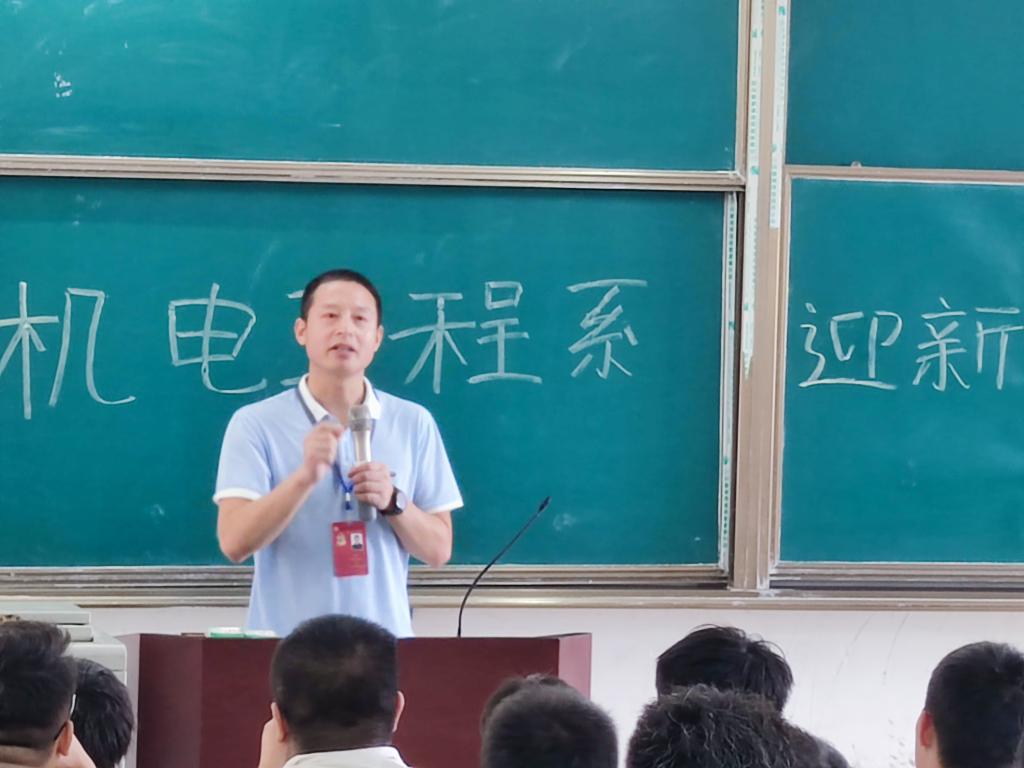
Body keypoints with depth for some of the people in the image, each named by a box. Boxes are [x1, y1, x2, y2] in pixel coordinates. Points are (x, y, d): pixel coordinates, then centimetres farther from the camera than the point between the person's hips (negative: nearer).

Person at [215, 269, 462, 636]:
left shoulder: (414, 424, 5)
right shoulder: (254, 424, -2)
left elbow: (438, 550, 5)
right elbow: (235, 544, -12)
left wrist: (393, 502, -13)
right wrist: (304, 478, -25)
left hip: (383, 642, 2)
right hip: (286, 643, -2)